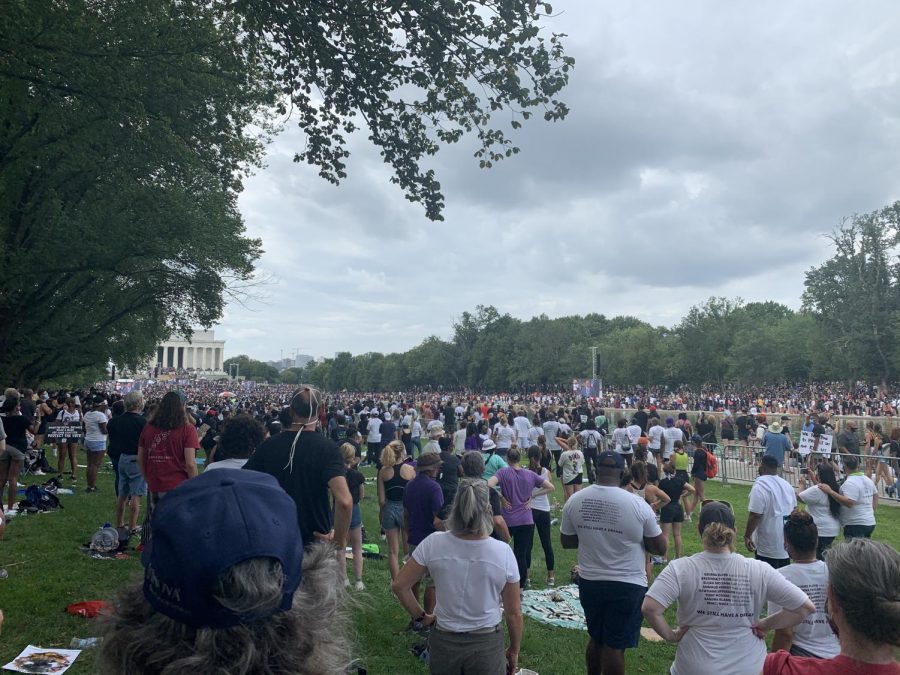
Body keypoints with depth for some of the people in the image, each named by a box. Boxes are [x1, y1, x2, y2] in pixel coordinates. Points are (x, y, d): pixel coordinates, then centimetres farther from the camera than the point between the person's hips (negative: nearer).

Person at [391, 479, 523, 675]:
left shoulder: (433, 544, -15)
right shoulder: (503, 552, -17)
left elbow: (399, 586, -7)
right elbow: (514, 613, -8)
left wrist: (421, 616, 7)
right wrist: (514, 651, 7)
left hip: (443, 642, 2)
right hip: (486, 645, -1)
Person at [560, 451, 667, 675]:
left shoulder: (574, 500, -7)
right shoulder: (637, 504, -16)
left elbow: (566, 541, 5)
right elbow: (660, 549, -7)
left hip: (589, 582, 3)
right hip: (627, 585, -3)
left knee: (596, 638, 23)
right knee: (615, 646, 9)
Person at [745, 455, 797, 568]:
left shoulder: (760, 486, -20)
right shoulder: (786, 484, 7)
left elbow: (755, 516, -22)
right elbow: (794, 509, 17)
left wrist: (747, 536, -12)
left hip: (768, 545, -8)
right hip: (786, 540, 8)